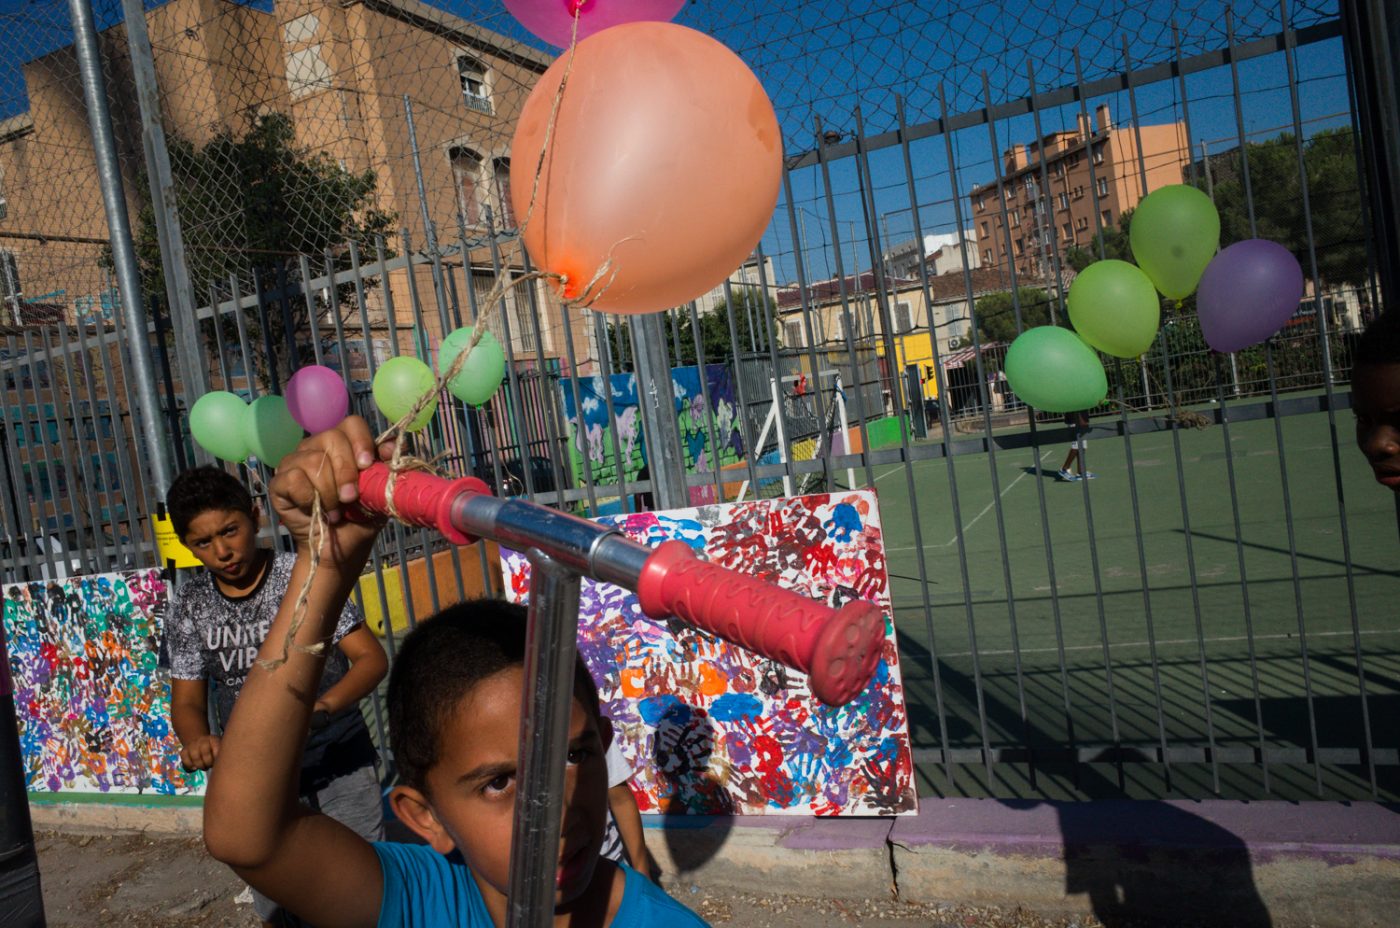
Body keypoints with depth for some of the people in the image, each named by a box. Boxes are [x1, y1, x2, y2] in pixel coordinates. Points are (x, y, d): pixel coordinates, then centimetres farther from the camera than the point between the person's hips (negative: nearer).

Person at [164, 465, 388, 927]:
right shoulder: (189, 610, -2)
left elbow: (371, 657, -17)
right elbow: (187, 700, 2)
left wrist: (320, 707, -34)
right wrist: (197, 740, -21)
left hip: (341, 768, -3)